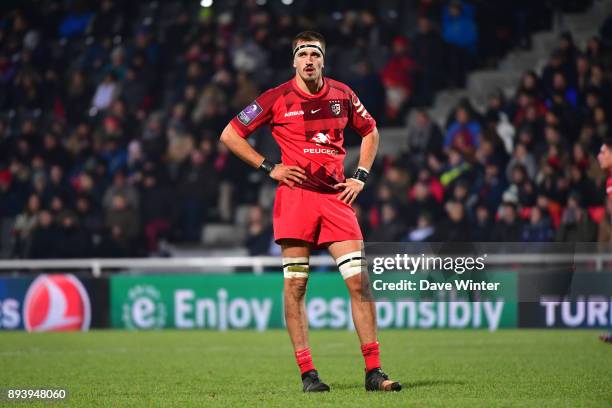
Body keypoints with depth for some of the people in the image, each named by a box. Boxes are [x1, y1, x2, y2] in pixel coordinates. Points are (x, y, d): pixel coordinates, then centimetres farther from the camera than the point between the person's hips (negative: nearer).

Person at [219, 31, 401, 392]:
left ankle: (373, 372, -2)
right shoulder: (277, 99, 0)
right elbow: (230, 135, 5)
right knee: (295, 284, -3)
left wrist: (361, 176, 12)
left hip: (336, 197, 2)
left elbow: (370, 132, 25)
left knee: (359, 280, -6)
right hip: (295, 196, -2)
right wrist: (269, 167, -2)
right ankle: (307, 373, 4)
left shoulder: (342, 95, 9)